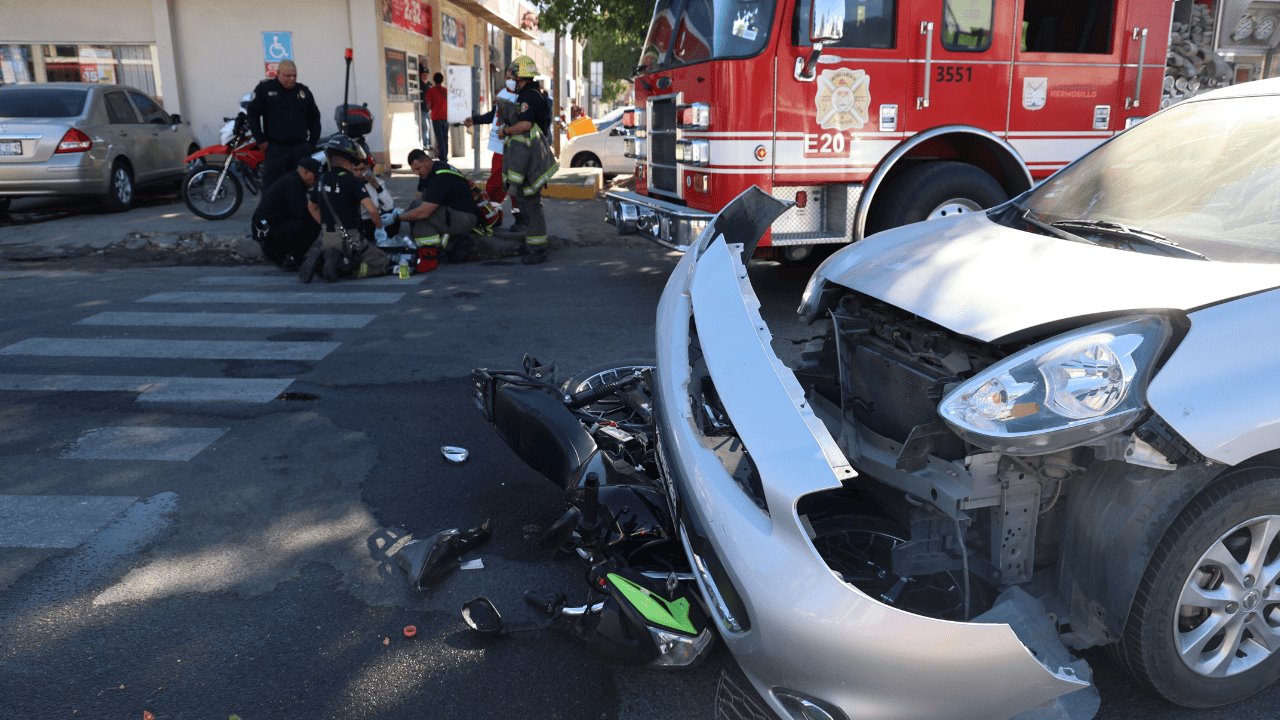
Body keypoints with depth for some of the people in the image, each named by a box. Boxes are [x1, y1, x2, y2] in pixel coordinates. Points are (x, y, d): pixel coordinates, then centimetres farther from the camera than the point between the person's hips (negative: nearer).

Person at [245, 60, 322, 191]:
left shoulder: (304, 91, 11)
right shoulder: (265, 88, 2)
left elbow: (314, 118, 19)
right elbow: (253, 114, 2)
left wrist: (313, 141, 10)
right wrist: (261, 141, -3)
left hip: (300, 149, 3)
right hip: (275, 148, -3)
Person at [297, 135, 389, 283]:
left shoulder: (321, 180, 8)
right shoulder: (353, 181, -13)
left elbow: (312, 207, 23)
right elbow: (372, 210, -21)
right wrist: (379, 228, -4)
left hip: (326, 238, 7)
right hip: (348, 239, -7)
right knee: (382, 262, 3)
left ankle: (318, 260, -1)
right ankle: (344, 267, -18)